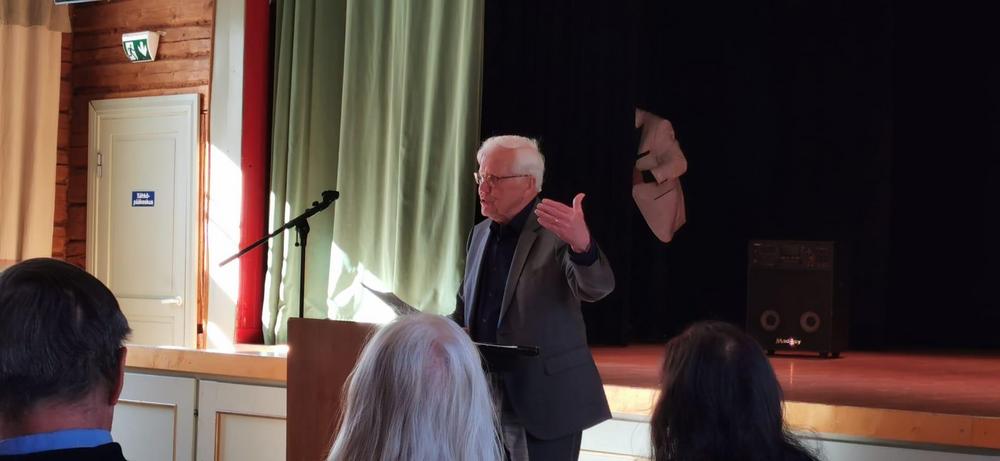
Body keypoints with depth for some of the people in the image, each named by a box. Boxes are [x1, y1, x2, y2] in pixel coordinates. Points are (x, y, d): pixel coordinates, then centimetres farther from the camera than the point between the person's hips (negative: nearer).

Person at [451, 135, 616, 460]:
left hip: (544, 403, -7)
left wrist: (581, 243, -47)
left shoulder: (558, 233, -10)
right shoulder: (481, 233, 11)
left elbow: (597, 288, -27)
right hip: (484, 399, 7)